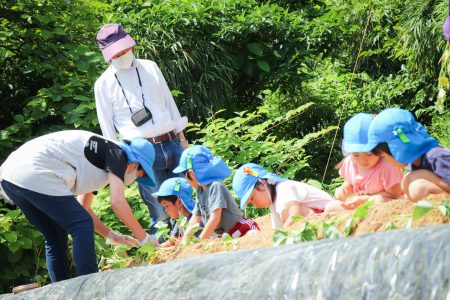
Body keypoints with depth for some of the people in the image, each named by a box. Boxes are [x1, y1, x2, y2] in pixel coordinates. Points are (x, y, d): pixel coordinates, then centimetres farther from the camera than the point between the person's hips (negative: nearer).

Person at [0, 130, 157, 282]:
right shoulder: (118, 154, 3)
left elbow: (83, 209, 33)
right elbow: (117, 202, -8)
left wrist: (112, 236, 29)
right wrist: (144, 238, 1)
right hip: (35, 176, -10)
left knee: (56, 237, 19)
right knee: (82, 227, -1)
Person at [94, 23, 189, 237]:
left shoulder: (150, 68, 10)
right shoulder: (104, 84, 1)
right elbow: (107, 126, 3)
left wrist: (181, 137, 14)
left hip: (172, 143, 4)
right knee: (160, 209, -9)